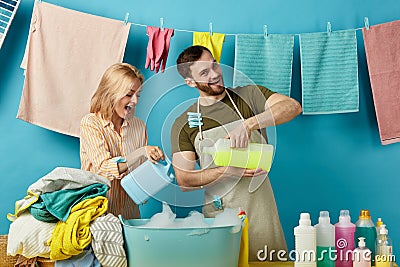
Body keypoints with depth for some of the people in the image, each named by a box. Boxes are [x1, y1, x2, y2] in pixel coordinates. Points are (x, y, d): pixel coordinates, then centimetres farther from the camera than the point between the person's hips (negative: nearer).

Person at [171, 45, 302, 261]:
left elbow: (293, 106, -12)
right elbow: (184, 180, -3)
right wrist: (227, 171, -18)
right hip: (217, 212, 0)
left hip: (260, 209, 0)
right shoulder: (183, 125, 3)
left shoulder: (249, 96, 3)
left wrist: (248, 124, -25)